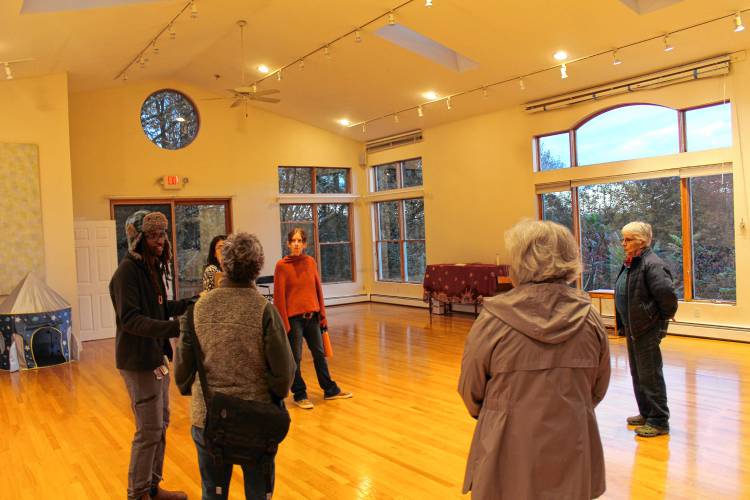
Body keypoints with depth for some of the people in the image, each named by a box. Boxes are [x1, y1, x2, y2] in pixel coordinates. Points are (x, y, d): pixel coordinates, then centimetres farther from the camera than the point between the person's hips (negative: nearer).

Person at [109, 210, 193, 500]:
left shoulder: (153, 267, 8)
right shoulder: (128, 271, -18)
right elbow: (130, 320, -26)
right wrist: (173, 328, -35)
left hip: (157, 356, 9)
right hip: (139, 361, -9)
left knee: (161, 424, 17)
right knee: (149, 430, 0)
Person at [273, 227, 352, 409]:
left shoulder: (311, 262, 4)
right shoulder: (282, 265, -7)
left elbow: (318, 289, 7)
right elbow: (279, 296, -8)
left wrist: (323, 315, 7)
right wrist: (284, 323, -10)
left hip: (312, 316, 4)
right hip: (293, 318, -4)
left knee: (319, 353, 14)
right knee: (295, 358, 5)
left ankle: (330, 390, 28)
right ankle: (299, 395, 21)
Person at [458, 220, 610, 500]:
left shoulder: (494, 320, -18)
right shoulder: (590, 319, -8)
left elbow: (470, 392, -5)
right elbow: (598, 389, 6)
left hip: (509, 454, -3)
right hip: (572, 453, 3)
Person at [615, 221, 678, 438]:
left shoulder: (652, 264, -19)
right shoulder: (629, 263, 10)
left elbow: (666, 293, -28)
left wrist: (664, 315, -13)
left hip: (648, 329, -10)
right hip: (632, 327, 10)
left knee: (650, 375, -1)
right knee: (637, 374, 19)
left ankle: (659, 421, 11)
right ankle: (646, 413, 33)